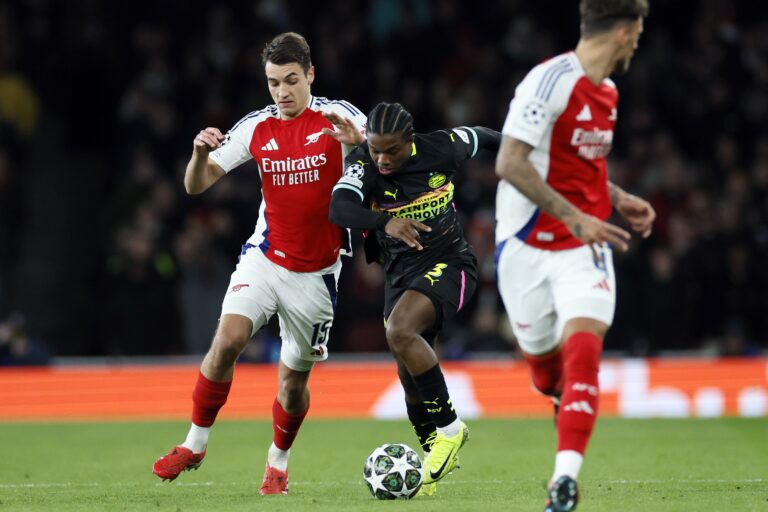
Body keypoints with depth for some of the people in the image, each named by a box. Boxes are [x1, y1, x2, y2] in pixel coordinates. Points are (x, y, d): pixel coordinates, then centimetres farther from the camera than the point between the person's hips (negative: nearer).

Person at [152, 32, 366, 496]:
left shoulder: (337, 117, -8)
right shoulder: (256, 128, -2)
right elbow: (196, 185, -3)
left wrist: (357, 139, -40)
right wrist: (201, 154, -26)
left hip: (316, 274, -1)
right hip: (264, 260, 1)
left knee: (294, 379, 7)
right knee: (227, 340, -22)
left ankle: (279, 461, 34)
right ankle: (195, 444, -7)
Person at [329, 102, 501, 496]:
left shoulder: (440, 149, -14)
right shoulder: (362, 164, -14)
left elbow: (478, 138, 9)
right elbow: (339, 209, -33)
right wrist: (385, 221, -51)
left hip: (448, 263, -4)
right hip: (400, 272, 4)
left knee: (400, 332, -29)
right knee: (410, 377, 5)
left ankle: (449, 429, -17)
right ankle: (435, 459, 26)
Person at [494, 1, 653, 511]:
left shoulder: (607, 91, 11)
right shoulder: (550, 80, -16)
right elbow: (510, 163, -22)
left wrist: (618, 199, 12)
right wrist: (574, 216, -25)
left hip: (585, 246, 5)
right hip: (528, 247, -5)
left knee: (583, 349, -18)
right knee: (543, 359, 10)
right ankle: (565, 399, 49)